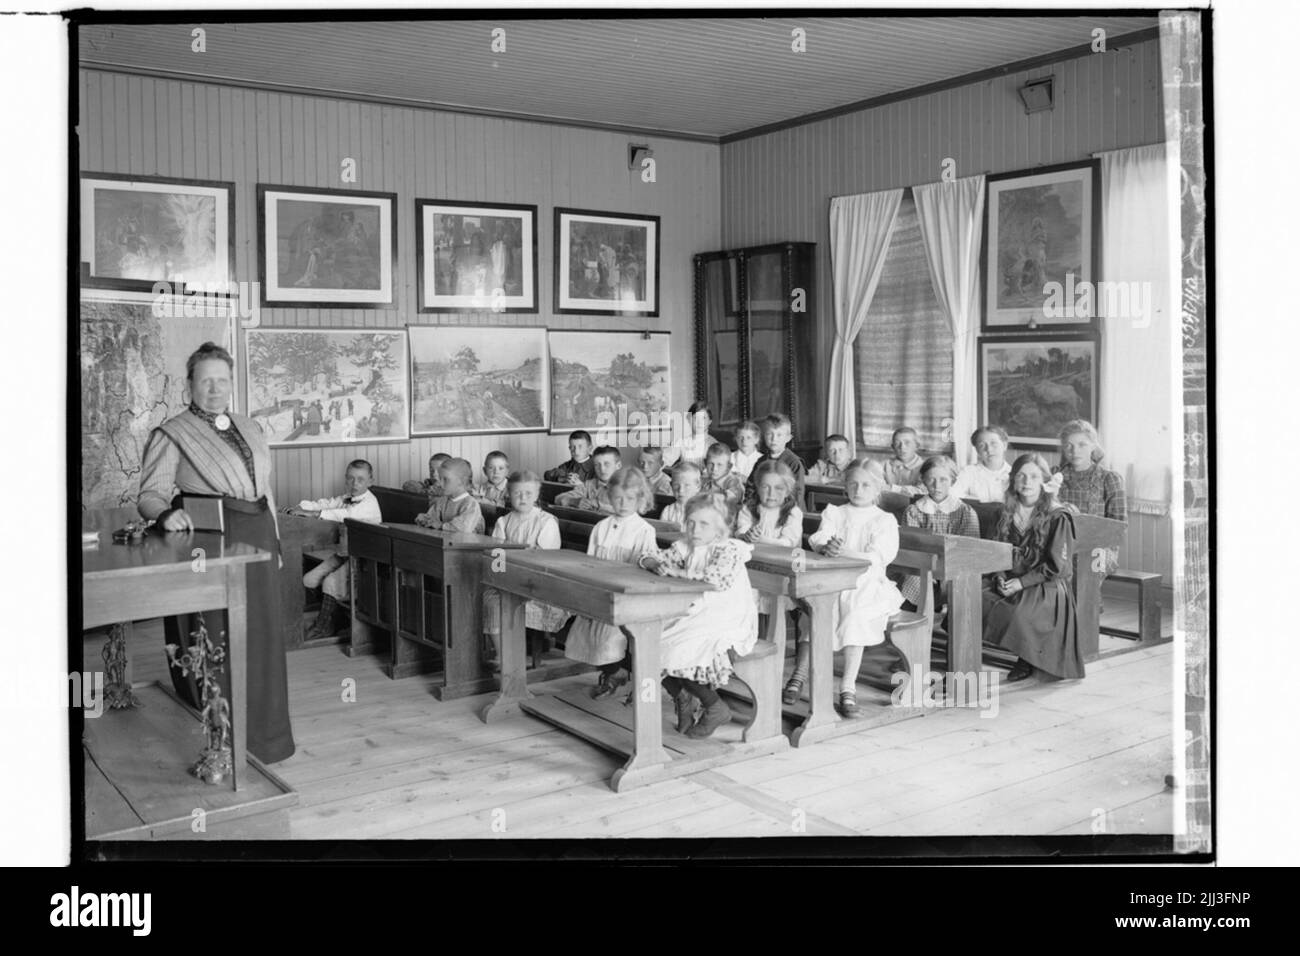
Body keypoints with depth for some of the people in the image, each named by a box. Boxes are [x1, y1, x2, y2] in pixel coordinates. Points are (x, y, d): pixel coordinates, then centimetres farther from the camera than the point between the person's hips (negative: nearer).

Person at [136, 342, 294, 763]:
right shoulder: (171, 434, -2)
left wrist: (274, 541, 18)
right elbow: (149, 494, -9)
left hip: (256, 539, 6)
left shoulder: (249, 428, 17)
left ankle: (263, 736, 21)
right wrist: (167, 513, -30)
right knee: (217, 641, -5)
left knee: (263, 636, 8)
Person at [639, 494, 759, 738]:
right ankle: (682, 696, 14)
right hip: (694, 615, 8)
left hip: (727, 622, -7)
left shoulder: (728, 549, -13)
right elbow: (647, 559, 14)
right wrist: (653, 562, -12)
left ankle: (716, 708, -3)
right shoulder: (686, 547, 9)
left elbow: (719, 579, -32)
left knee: (679, 653, -25)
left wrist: (677, 572, -25)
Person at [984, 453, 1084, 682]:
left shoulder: (1058, 517, -6)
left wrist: (1021, 582, -16)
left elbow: (1056, 566, -10)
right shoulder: (1009, 515, 14)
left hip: (1047, 588, -5)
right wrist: (1001, 578, -5)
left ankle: (1027, 661, -5)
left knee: (1016, 614, -35)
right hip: (1010, 584, 5)